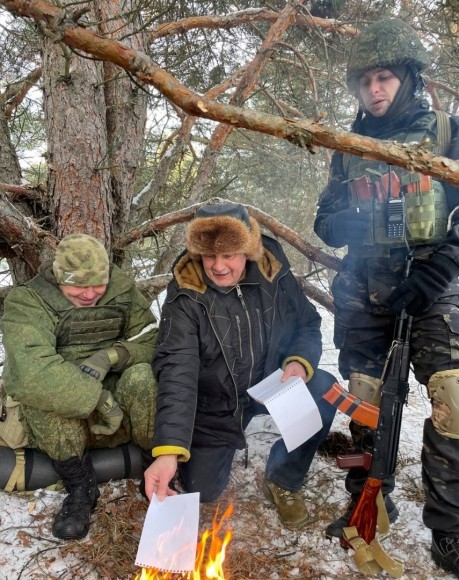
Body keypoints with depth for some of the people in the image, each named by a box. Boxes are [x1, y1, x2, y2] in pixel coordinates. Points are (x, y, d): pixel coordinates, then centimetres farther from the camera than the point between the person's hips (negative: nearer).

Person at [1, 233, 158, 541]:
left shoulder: (122, 291, -4)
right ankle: (80, 486, -13)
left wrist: (109, 356, -23)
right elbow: (32, 373, -32)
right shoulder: (28, 302, -16)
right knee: (42, 391, -35)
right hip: (60, 418, -1)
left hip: (115, 404, 2)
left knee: (143, 377, -30)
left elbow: (152, 340, -5)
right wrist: (100, 400, -34)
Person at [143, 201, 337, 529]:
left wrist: (300, 362, -25)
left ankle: (282, 481, 0)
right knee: (202, 490, 0)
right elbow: (177, 371, -32)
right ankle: (222, 445, 36)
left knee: (325, 391, -25)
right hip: (214, 404, -1)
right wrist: (168, 451, -41)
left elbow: (308, 324, -2)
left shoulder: (275, 273, -14)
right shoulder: (185, 296, -24)